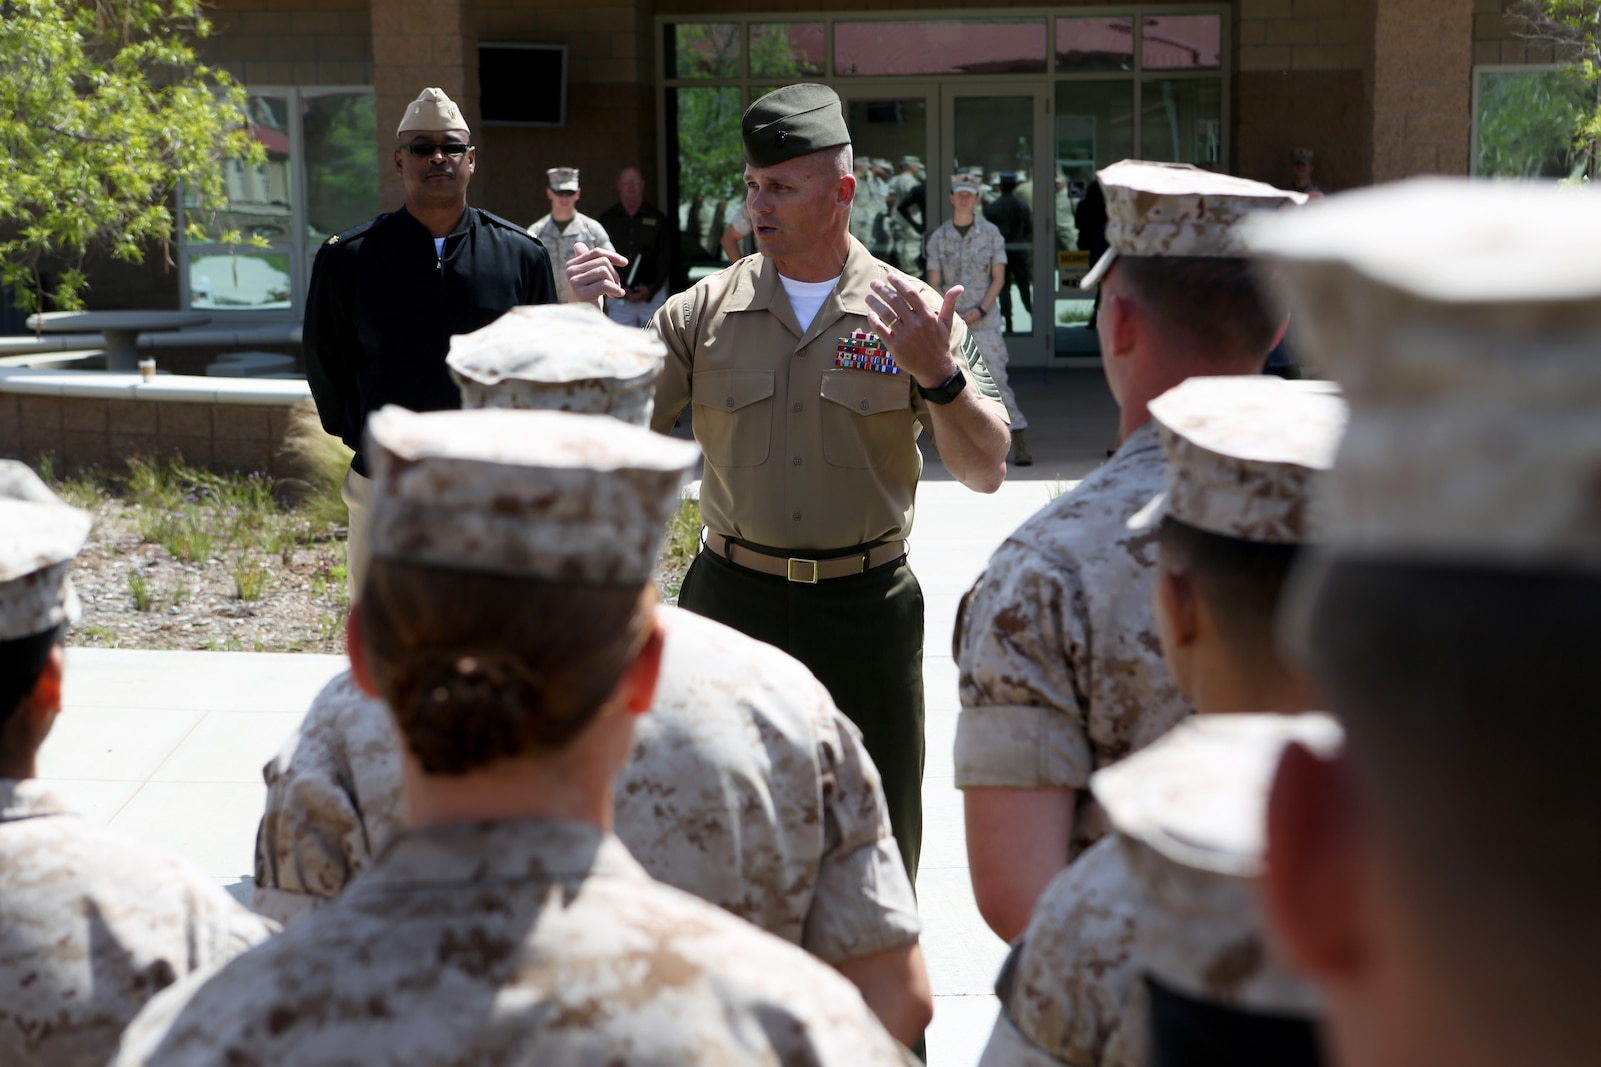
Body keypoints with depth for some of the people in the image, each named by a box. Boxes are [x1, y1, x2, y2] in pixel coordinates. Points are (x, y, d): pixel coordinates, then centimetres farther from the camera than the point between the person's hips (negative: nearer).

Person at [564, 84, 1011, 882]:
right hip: (732, 602, 1)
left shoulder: (909, 312, -3)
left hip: (865, 610, -1)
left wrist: (938, 376, -24)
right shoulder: (703, 312, 1)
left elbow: (985, 473, -7)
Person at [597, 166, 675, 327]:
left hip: (653, 294, 0)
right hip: (618, 297, 0)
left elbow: (665, 258, 5)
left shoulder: (658, 218, 8)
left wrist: (651, 289, -7)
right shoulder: (606, 219, 8)